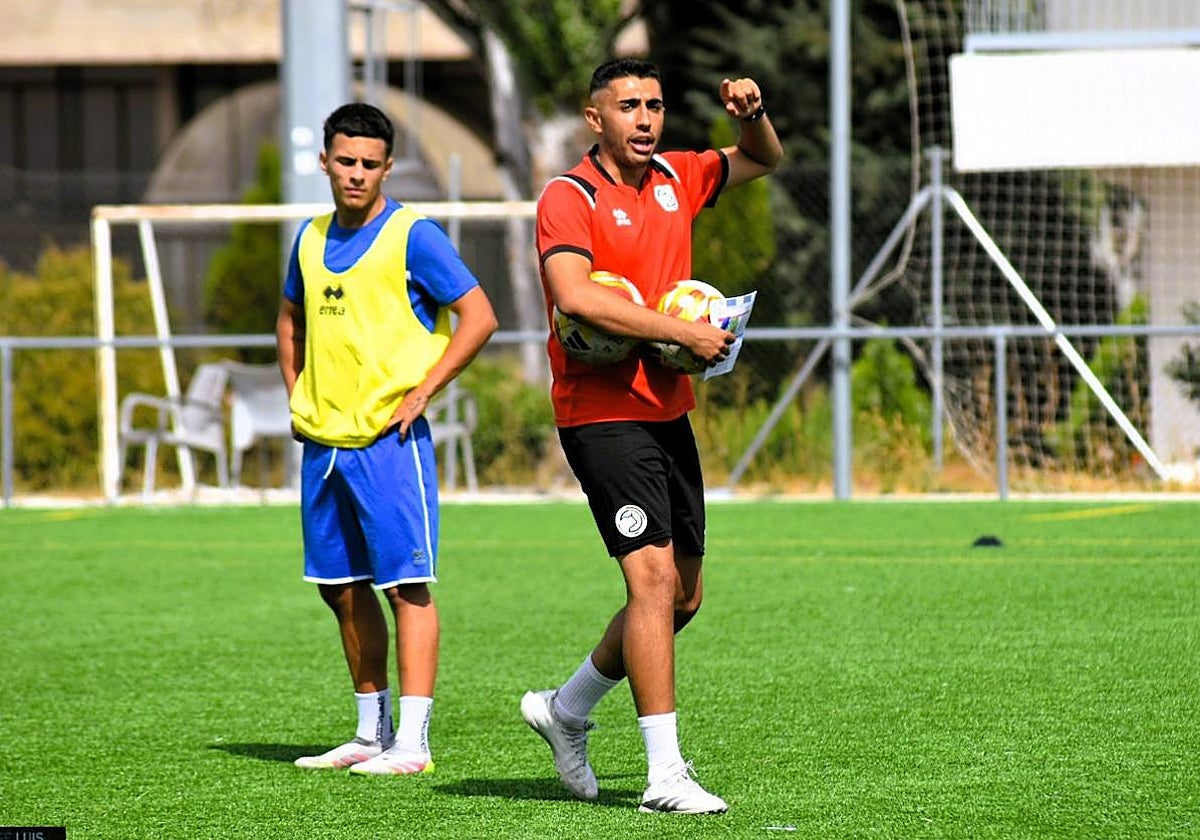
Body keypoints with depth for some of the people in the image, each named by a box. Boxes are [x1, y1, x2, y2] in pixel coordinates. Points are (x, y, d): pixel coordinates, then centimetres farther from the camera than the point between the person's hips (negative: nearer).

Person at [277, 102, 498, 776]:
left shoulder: (413, 236, -7)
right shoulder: (313, 238, 12)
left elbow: (479, 317, -9)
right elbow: (292, 319, 30)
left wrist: (422, 392, -12)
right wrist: (296, 392, 16)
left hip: (388, 438, -7)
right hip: (323, 440, 7)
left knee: (406, 584, -7)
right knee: (341, 587, 11)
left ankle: (412, 743, -8)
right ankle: (372, 732, 21)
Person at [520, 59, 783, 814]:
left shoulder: (674, 179, 12)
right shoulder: (570, 197, -10)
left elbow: (763, 160, 29)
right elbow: (574, 295, -26)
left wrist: (753, 113, 6)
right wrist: (682, 331, -24)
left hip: (669, 412, 8)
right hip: (604, 412, -8)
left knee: (684, 594, 13)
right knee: (654, 578, -16)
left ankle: (567, 709, 32)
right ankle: (665, 773, -16)